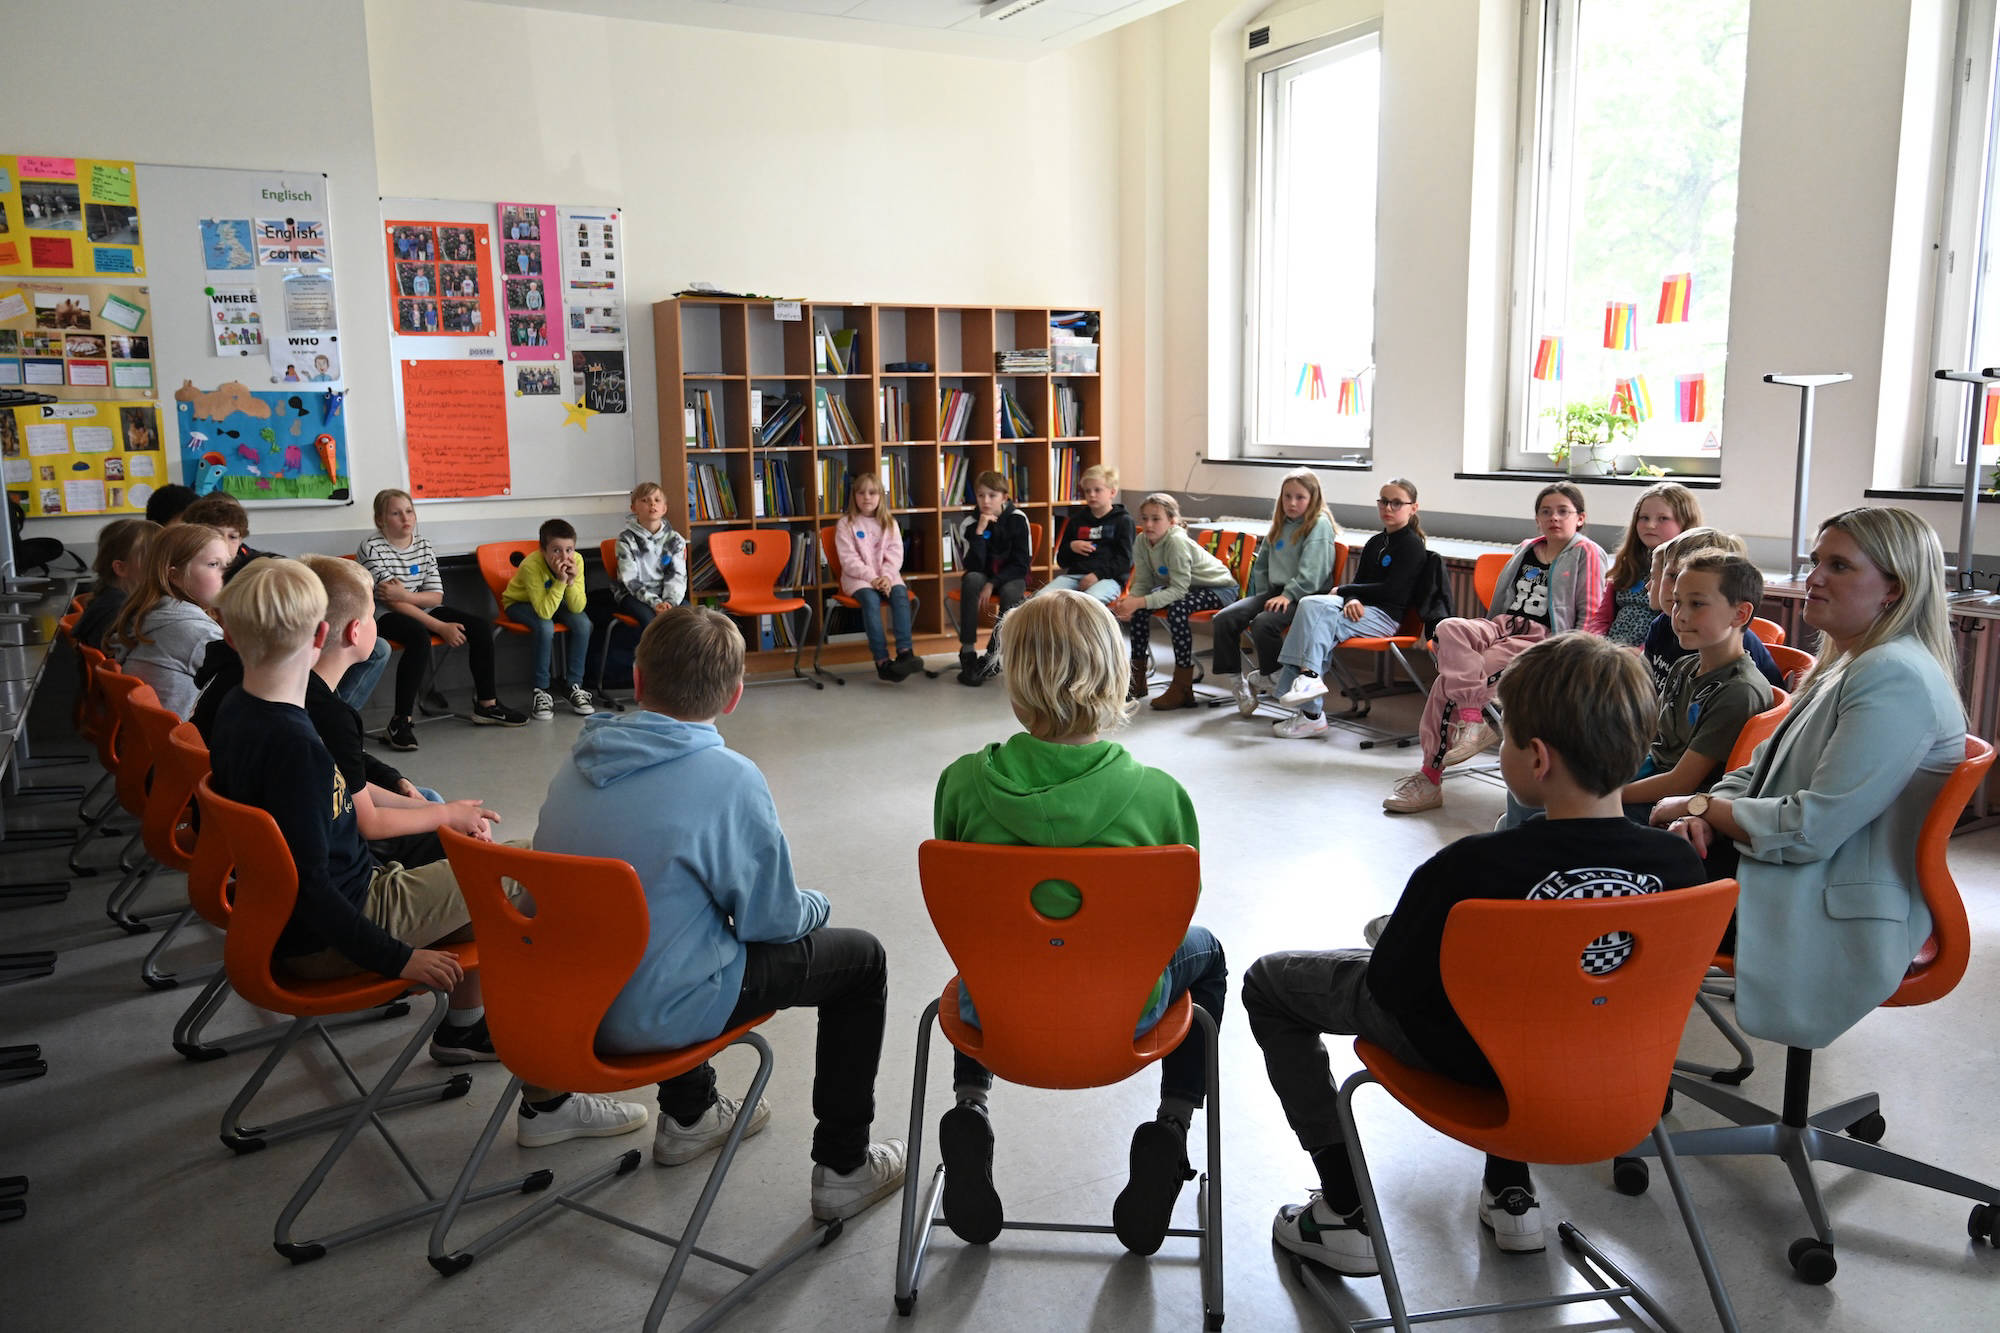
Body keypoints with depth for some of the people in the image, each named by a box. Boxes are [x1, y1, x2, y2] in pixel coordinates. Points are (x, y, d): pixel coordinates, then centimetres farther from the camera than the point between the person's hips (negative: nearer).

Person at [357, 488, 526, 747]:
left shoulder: (423, 547, 7)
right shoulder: (372, 549, -13)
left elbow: (436, 596, 1)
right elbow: (392, 602, -19)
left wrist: (406, 595, -21)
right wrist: (440, 627, -23)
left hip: (422, 609, 7)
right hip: (385, 616, -7)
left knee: (481, 626, -8)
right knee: (419, 638, -38)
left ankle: (486, 705, 2)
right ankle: (400, 722, -34)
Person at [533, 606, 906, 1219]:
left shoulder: (579, 764, 0)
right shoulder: (727, 779, -22)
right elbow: (773, 919, -14)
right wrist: (814, 904, 10)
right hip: (658, 1015, -7)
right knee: (861, 957, 8)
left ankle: (688, 1117, 47)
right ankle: (843, 1169, 16)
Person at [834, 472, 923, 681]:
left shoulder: (889, 523, 14)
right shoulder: (846, 524, 4)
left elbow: (895, 555, 4)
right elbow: (849, 560, -6)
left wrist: (886, 577, -15)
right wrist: (872, 578, -18)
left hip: (887, 576, 3)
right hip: (858, 578, -3)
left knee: (900, 594, -30)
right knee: (870, 599, -34)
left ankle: (905, 652, -40)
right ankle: (882, 661, -41)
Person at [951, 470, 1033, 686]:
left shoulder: (1017, 519, -10)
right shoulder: (969, 524, -9)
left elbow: (1021, 563, -11)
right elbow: (972, 567, -18)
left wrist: (993, 583, -22)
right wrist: (979, 532, -29)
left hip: (1010, 577, -1)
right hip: (982, 576, 1)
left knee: (1011, 592, -35)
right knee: (971, 580, -33)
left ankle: (992, 656, -25)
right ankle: (967, 654, -32)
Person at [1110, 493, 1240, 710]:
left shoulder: (1176, 541, -32)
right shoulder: (1141, 542, -11)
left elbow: (1178, 590, -35)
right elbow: (1142, 583, -8)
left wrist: (1139, 602, -42)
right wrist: (1129, 600, -30)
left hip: (1217, 587, -8)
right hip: (1182, 587, 8)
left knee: (1176, 608, -33)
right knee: (1138, 608, -9)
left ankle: (1182, 688, -25)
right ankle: (1138, 677, 4)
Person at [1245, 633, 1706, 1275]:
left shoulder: (1469, 868, -35)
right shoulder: (1680, 866, -22)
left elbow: (1390, 982, -20)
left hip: (1463, 1056, -5)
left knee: (1268, 981, 16)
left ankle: (1346, 1212, 16)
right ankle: (1511, 1193, 36)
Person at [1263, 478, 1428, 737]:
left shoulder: (1412, 546, -3)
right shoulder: (1375, 542, 22)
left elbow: (1391, 590, -12)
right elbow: (1359, 582, 14)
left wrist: (1342, 590, -5)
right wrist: (1351, 599, -12)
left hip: (1385, 616, -7)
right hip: (1361, 609, 7)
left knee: (1314, 606, -27)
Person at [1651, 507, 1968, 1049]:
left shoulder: (1895, 679, -19)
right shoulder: (1846, 666, 14)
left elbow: (1811, 830, -24)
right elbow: (1760, 770, 14)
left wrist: (1701, 807, -10)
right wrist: (1705, 816, -7)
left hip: (1838, 918, -9)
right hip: (1794, 877, 9)